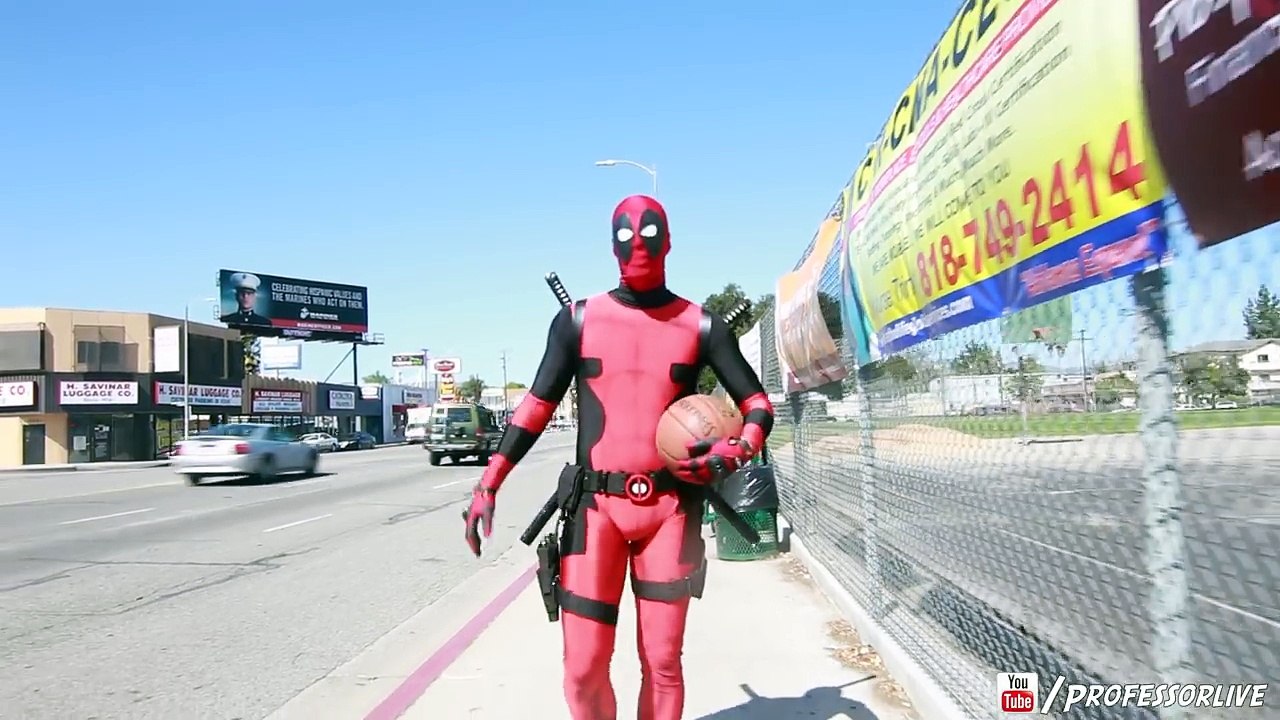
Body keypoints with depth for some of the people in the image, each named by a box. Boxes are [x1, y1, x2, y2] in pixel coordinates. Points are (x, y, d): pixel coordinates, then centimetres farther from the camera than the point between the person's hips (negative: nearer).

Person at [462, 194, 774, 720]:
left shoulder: (700, 326, 4)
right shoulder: (578, 320, 5)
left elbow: (757, 405, 9)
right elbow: (538, 404, 9)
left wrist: (735, 451, -13)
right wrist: (489, 483, 2)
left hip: (669, 508, 0)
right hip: (596, 506, 0)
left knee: (663, 662, 6)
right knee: (584, 668, -3)